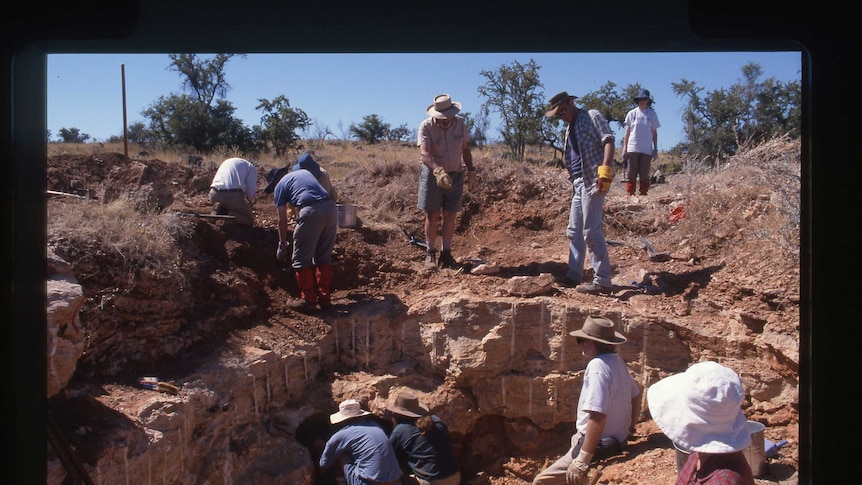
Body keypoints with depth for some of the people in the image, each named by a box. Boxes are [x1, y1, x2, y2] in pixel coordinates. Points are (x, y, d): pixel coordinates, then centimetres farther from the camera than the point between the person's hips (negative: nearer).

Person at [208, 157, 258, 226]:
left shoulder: (226, 162, 35)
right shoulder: (251, 167, 16)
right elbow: (251, 192, 3)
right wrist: (251, 202, 27)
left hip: (214, 194, 5)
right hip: (234, 195, -5)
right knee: (249, 220, 14)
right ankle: (230, 216, -15)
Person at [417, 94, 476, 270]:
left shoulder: (460, 125, -1)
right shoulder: (426, 126, -15)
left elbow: (466, 150, 12)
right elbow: (424, 153, -29)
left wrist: (471, 172, 8)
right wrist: (438, 171, -44)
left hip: (455, 175, 3)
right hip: (432, 174, -3)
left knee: (450, 216, 4)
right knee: (432, 216, 0)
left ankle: (446, 253, 13)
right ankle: (430, 253, 10)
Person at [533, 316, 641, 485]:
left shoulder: (597, 366, -22)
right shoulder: (618, 361, 5)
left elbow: (598, 416, -29)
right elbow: (635, 397, 19)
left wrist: (583, 460, -26)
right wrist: (629, 428, 34)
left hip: (597, 446, -10)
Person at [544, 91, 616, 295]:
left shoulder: (592, 116, -1)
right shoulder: (570, 128, 24)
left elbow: (608, 140, -14)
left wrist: (605, 168, -26)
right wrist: (573, 182, 15)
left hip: (592, 181, -10)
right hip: (578, 183, 10)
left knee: (591, 232, -12)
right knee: (574, 231, 13)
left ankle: (603, 281, -8)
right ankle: (574, 275, 23)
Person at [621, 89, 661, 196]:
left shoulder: (652, 114, 7)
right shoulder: (632, 113, 5)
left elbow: (654, 133, 11)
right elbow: (627, 132, 8)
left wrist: (655, 149, 6)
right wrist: (624, 148, 2)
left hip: (647, 150, 1)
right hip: (633, 148, -1)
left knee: (644, 175, 2)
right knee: (631, 174, -2)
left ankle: (643, 194, 7)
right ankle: (630, 195, 0)